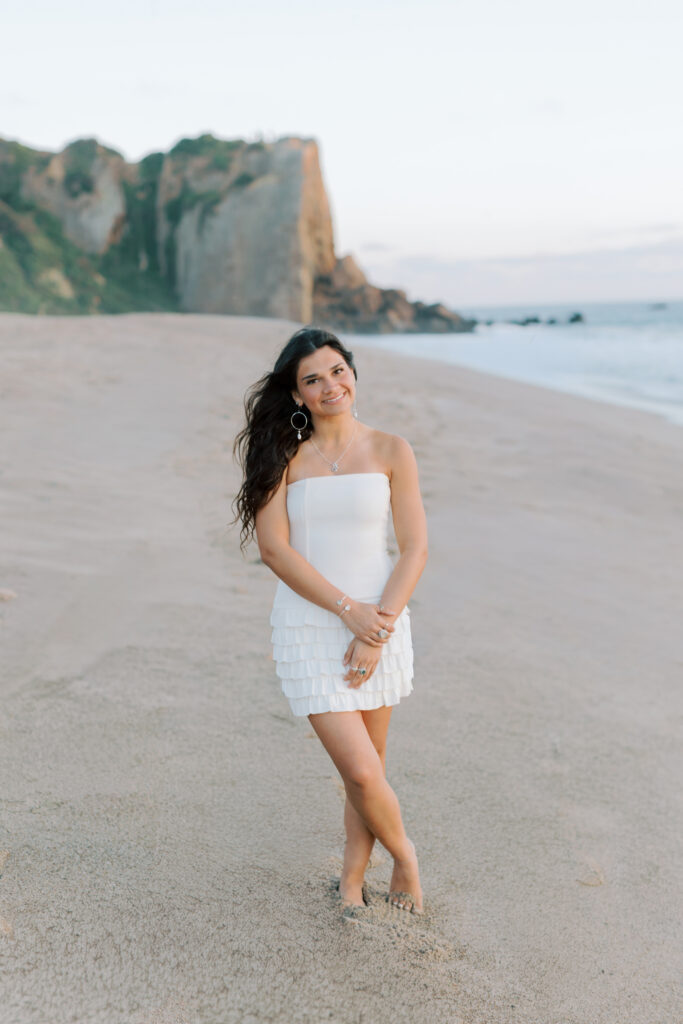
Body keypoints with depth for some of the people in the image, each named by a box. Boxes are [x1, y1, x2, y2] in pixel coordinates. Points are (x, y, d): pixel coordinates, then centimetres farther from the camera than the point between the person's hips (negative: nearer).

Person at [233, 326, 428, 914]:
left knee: (366, 770, 9)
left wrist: (376, 634, -12)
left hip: (379, 625, 1)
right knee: (362, 773, -7)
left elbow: (415, 548, -2)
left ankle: (352, 883, 32)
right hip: (309, 629, -1)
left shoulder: (390, 452, 2)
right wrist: (349, 611, -17)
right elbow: (274, 548, -8)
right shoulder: (283, 456, 0)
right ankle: (404, 856, 24)